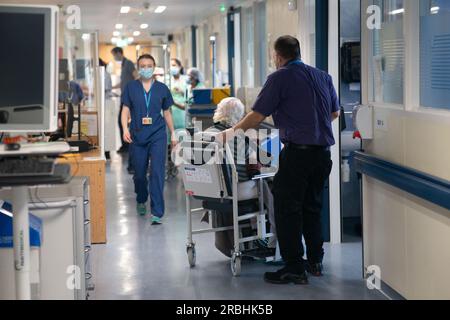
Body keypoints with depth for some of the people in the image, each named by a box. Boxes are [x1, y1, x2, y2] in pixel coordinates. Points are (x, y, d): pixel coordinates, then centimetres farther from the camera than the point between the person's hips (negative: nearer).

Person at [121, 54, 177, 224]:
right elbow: (126, 110, 2)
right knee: (139, 173, 11)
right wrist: (125, 129, -13)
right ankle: (141, 201, 40)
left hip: (158, 135, -1)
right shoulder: (130, 87, 4)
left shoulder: (162, 88, 6)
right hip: (137, 136, 1)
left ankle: (157, 213, -10)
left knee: (157, 173, -11)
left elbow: (167, 113, 13)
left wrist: (173, 134, 14)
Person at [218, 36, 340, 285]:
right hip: (323, 152, 7)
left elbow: (257, 116, -7)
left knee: (287, 209, 0)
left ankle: (294, 268, 0)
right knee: (312, 207, 18)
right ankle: (315, 261, 24)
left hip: (297, 152, -7)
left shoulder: (280, 78, -6)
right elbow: (335, 112, 24)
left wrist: (232, 132, 7)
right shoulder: (323, 76, 13)